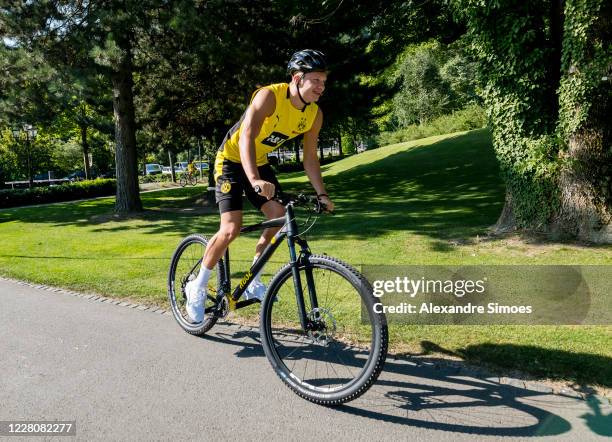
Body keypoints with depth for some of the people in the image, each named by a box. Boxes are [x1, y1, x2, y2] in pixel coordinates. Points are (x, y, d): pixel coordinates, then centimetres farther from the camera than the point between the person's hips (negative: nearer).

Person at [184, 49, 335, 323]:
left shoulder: (314, 114, -8)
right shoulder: (269, 96, -28)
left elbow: (310, 158, -2)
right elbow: (246, 137, -40)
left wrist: (321, 194, -12)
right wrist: (254, 180, -55)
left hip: (259, 163, 6)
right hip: (232, 159, -6)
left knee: (279, 215, -11)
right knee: (231, 229, -17)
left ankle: (253, 283, 6)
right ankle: (197, 288, 4)